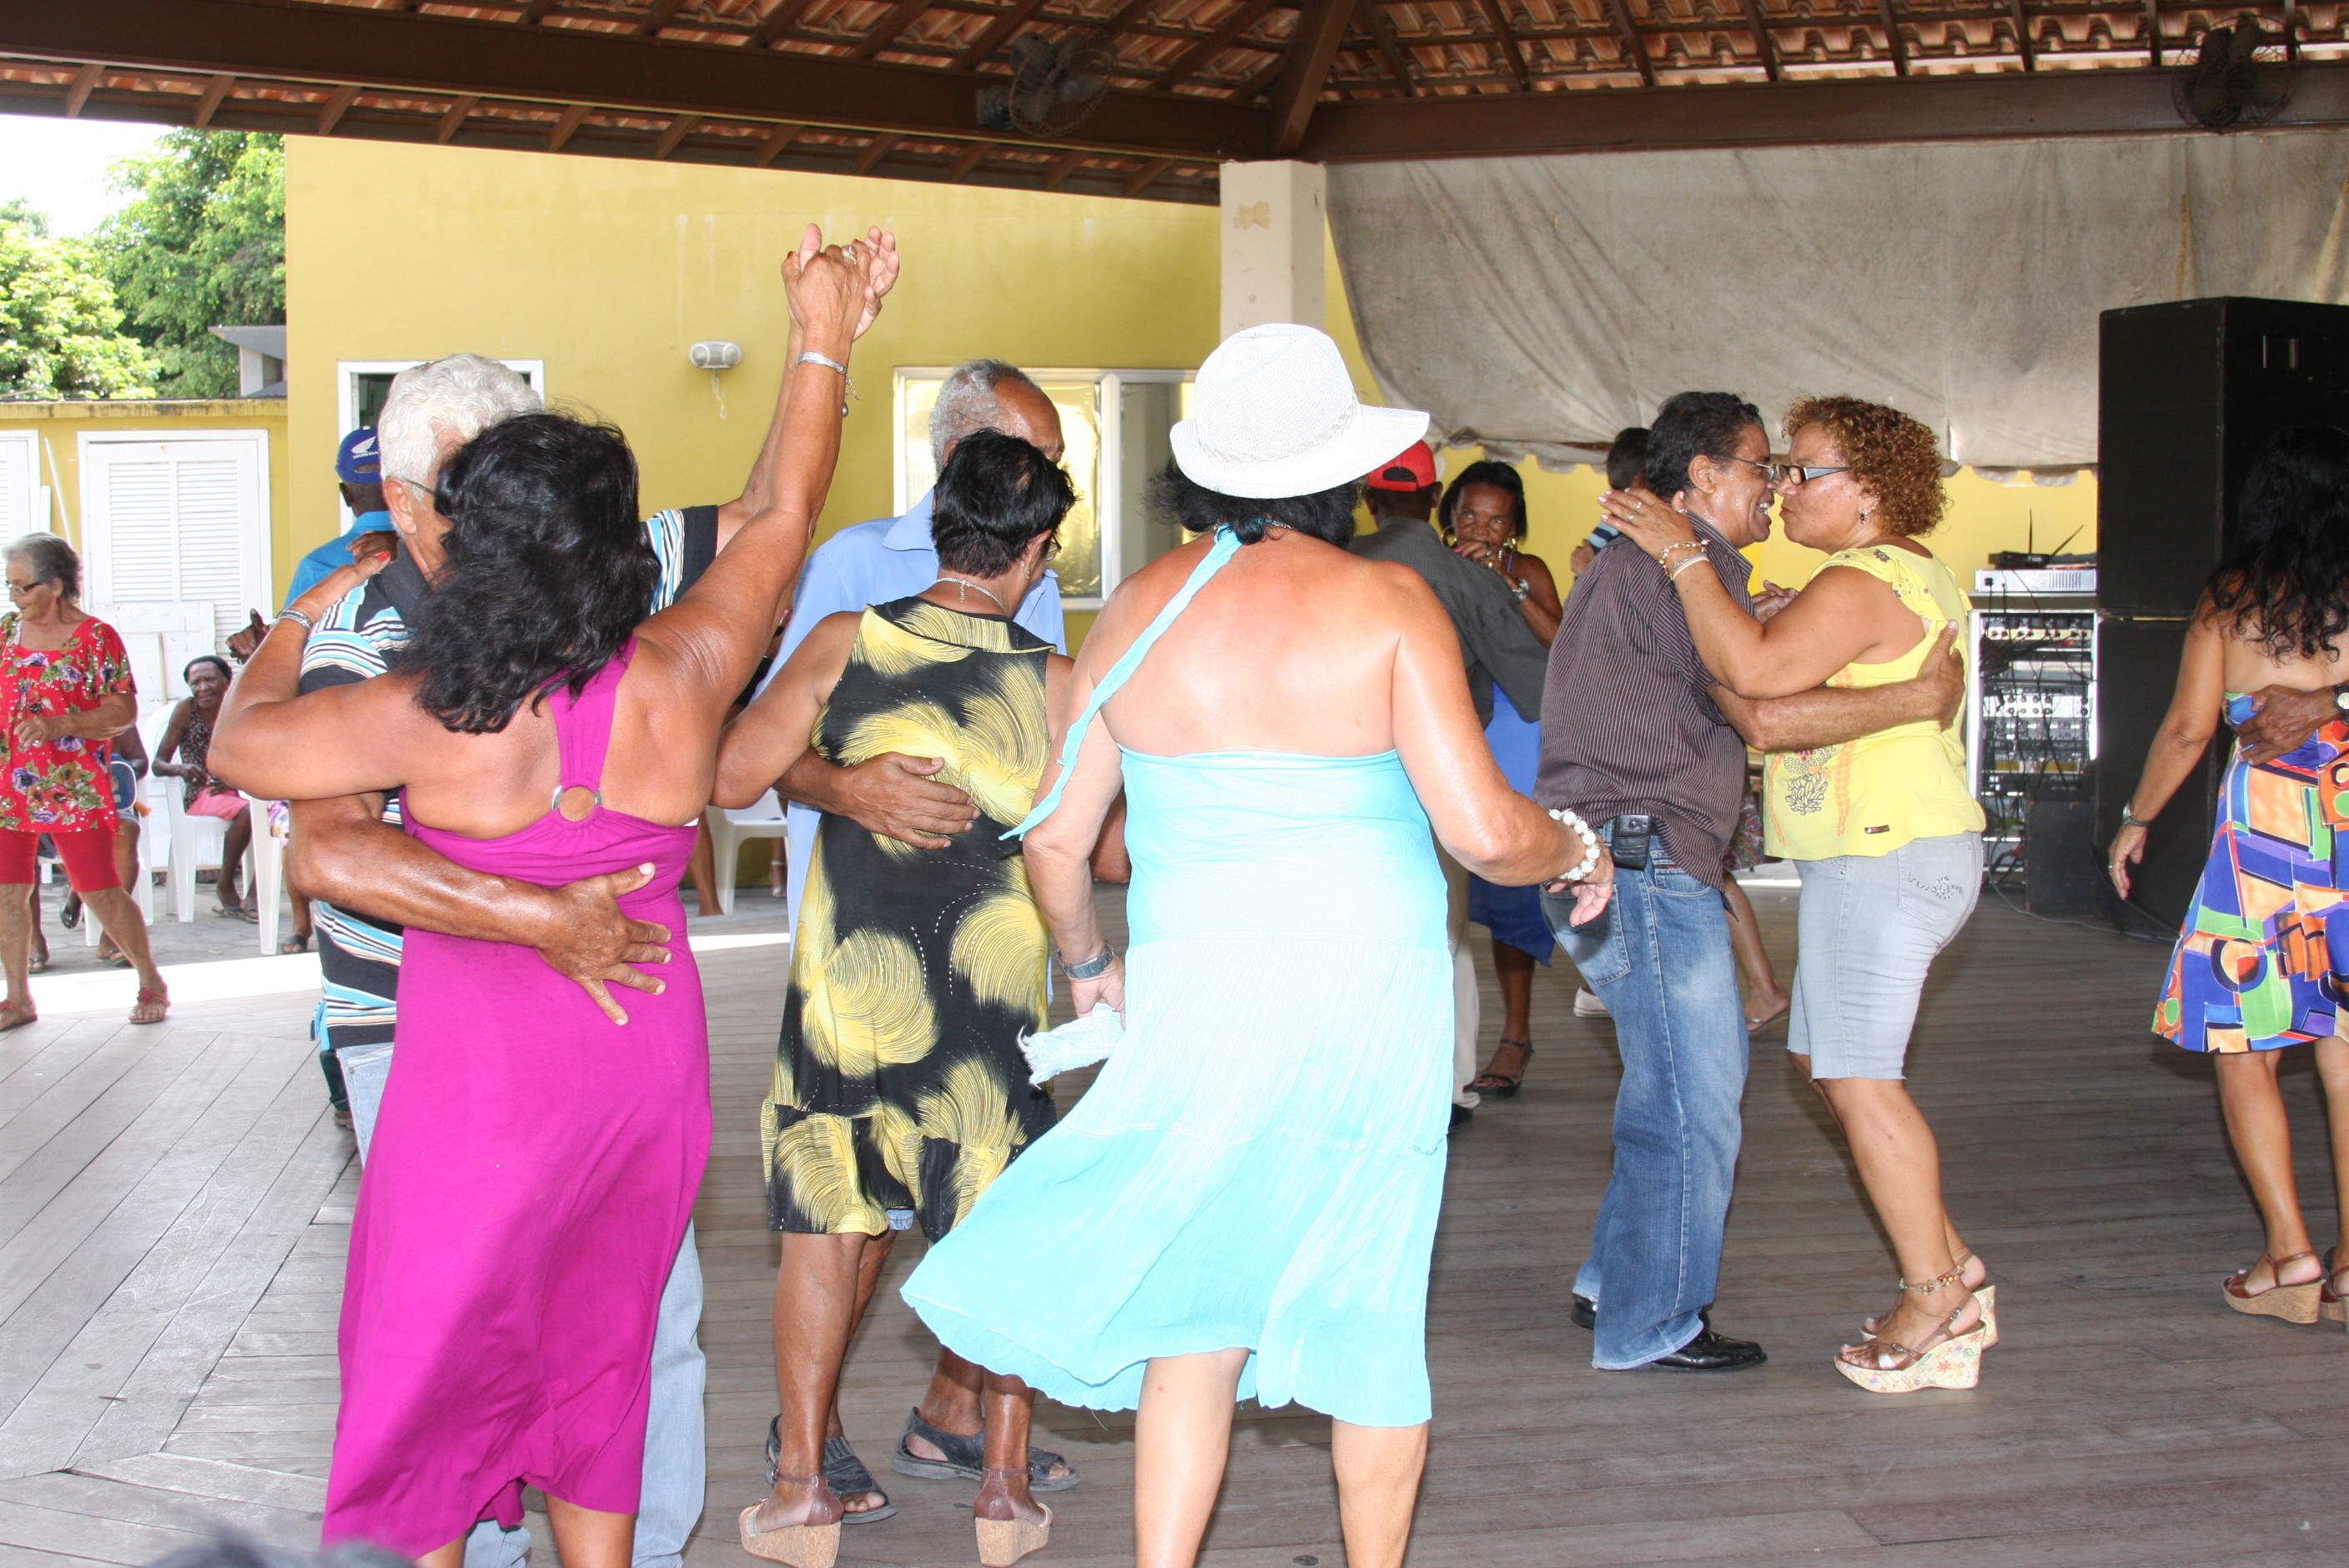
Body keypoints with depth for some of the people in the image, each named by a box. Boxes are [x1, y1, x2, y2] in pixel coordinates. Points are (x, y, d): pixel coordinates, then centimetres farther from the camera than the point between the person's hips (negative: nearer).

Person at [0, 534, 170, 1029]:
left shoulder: (96, 637, -5)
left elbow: (125, 711, -9)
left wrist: (59, 725, -21)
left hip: (76, 793, -5)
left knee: (101, 894, -2)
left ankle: (152, 982, 14)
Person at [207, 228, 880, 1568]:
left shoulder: (430, 717, -17)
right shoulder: (684, 678, -10)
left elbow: (241, 742, -1)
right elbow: (786, 519, 4)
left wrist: (302, 619, 16)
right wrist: (825, 342, 14)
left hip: (484, 1071, -4)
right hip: (650, 1053, 4)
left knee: (431, 1368, 12)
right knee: (598, 1359, 19)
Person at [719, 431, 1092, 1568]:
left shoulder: (845, 645, -7)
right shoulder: (1052, 683, -7)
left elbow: (733, 777, -9)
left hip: (846, 984, 1)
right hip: (992, 996, 0)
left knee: (828, 1221, 14)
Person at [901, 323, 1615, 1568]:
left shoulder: (1138, 609, 3)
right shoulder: (1388, 603, -7)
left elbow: (1054, 834, 8)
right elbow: (1485, 831, -12)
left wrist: (1089, 963, 26)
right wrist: (1578, 854, 10)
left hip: (1195, 992, 2)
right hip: (1375, 987, -1)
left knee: (1199, 1297, 12)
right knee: (1370, 1301, 13)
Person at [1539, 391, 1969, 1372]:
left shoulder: (1638, 557, 21)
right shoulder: (1688, 560, -12)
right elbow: (1764, 717, -21)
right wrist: (1921, 698, -13)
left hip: (1625, 860, 11)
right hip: (1643, 860, -11)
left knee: (1693, 1072, 19)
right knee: (1691, 1098, -2)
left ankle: (1615, 1282, 26)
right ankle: (1649, 1324, 8)